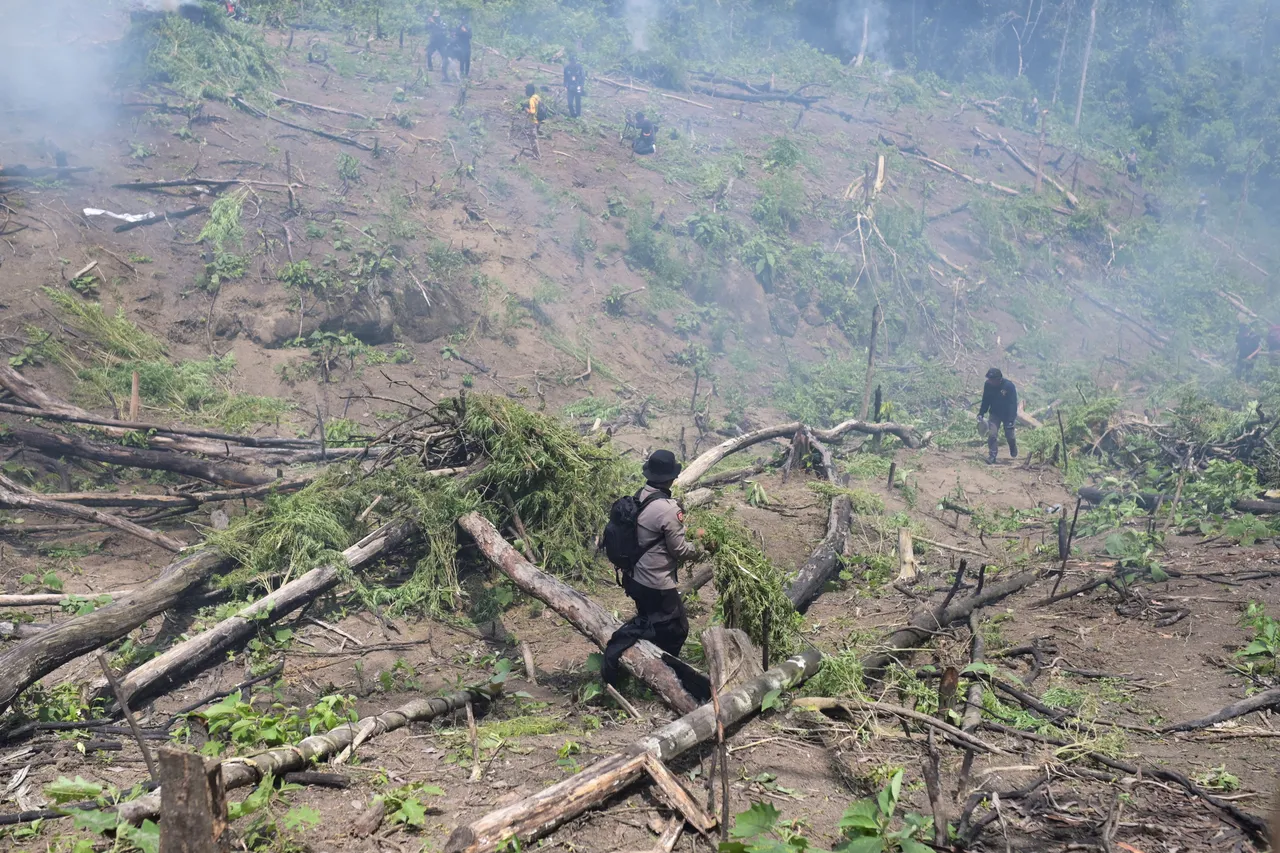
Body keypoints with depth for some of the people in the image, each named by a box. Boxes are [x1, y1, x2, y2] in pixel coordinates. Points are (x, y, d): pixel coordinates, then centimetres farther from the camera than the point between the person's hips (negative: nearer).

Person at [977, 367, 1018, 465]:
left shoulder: (1009, 386, -25)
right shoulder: (988, 385, -12)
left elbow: (1013, 404, -23)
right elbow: (985, 401, 3)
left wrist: (1011, 420, -29)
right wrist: (980, 414, -2)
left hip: (1008, 414, -3)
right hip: (995, 414, 3)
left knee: (1009, 435, 7)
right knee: (992, 434, -12)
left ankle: (1014, 453, 36)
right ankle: (992, 456, -4)